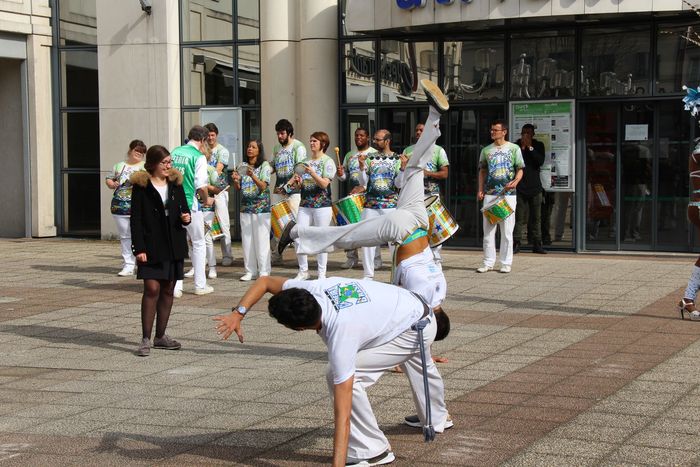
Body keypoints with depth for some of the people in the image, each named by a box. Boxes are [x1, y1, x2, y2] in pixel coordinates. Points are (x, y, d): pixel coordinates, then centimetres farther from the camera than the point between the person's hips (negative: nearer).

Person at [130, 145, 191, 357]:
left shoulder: (175, 183, 11)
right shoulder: (141, 186, -4)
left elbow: (184, 207, 20)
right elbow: (136, 219, -6)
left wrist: (186, 217, -4)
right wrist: (139, 248, -13)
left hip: (174, 245, 5)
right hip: (151, 247, -5)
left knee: (168, 290, 8)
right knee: (152, 289, -11)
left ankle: (160, 335, 19)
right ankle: (146, 339, -6)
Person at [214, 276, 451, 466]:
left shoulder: (340, 336, -39)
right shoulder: (311, 289, -23)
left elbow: (343, 414, -40)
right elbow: (265, 281, -4)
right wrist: (237, 314, -18)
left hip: (417, 331, -9)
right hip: (415, 306, 9)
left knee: (339, 378, -22)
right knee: (419, 366, 39)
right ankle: (437, 419, 68)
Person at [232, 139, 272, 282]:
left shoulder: (264, 166, -3)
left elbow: (263, 186, -13)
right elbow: (238, 188, 11)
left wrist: (253, 176, -29)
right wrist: (236, 181, -11)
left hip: (261, 207, -5)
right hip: (245, 206, 5)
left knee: (261, 239, -5)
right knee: (246, 240, 6)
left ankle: (264, 271, 1)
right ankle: (250, 271, 13)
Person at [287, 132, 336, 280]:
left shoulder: (328, 162, -2)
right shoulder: (306, 162, 15)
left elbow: (324, 184, -13)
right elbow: (299, 186, 18)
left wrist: (312, 173, -24)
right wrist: (296, 182, -4)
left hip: (322, 206, -5)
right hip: (304, 205, 5)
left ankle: (322, 274, 6)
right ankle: (303, 271, 11)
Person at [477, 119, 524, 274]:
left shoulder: (514, 148, 3)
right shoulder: (486, 150, 12)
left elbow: (520, 170, 4)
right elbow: (482, 171, 16)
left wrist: (515, 182, -15)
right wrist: (480, 190, 3)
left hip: (508, 194, -3)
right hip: (490, 194, 3)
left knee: (507, 230, -1)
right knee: (488, 230, 3)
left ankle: (506, 263, 6)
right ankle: (488, 262, 9)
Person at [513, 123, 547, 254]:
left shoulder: (538, 145, 8)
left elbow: (540, 161, -8)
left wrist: (530, 147, -12)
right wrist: (522, 148, -7)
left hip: (535, 186, 1)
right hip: (520, 186, -1)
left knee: (536, 217, 3)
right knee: (519, 216, -4)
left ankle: (537, 244, 6)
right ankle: (516, 243, -2)